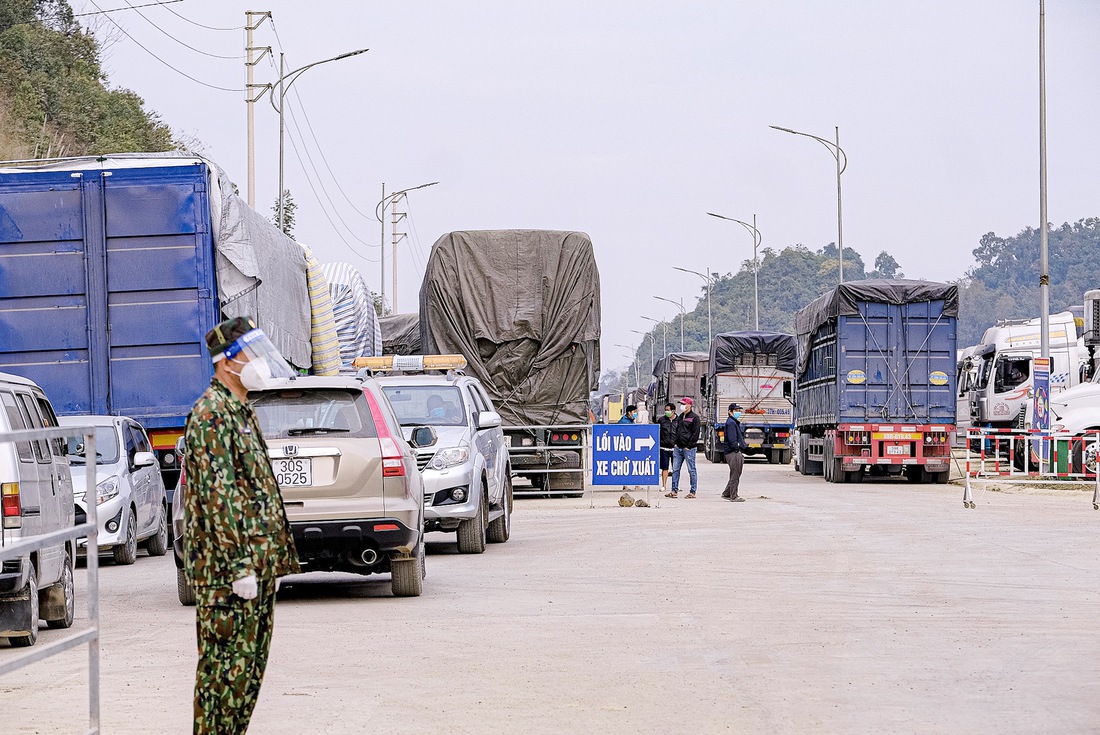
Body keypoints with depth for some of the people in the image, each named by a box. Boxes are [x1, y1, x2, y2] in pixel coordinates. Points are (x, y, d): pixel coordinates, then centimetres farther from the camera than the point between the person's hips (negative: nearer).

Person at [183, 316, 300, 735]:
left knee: (251, 662, 13)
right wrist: (239, 567, -23)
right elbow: (218, 494, -21)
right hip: (228, 569, -10)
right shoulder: (212, 415, -15)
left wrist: (275, 558, 21)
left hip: (257, 565, 10)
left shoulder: (239, 412, 18)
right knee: (226, 665, -6)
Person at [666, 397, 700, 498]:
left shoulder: (694, 417, -5)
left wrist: (689, 446, -13)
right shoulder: (680, 417, 17)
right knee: (675, 470, 4)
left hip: (688, 448, -7)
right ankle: (674, 491, 6)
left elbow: (695, 433, -9)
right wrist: (675, 443, 10)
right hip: (678, 447, 7)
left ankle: (693, 492, 2)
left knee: (691, 470, -2)